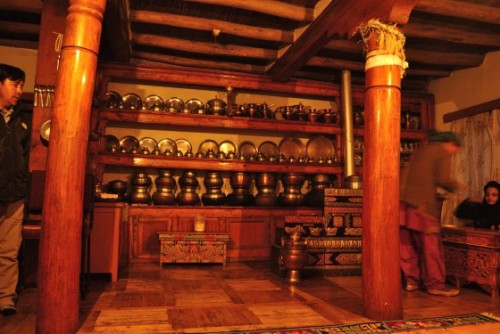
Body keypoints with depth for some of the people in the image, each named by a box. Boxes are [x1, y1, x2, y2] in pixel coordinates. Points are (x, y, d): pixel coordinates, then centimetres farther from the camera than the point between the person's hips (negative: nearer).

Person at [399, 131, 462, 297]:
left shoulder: (421, 150, 22)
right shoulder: (443, 154, 1)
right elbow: (442, 179, -11)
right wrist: (455, 186, 8)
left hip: (404, 198, 7)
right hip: (422, 202, -7)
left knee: (407, 242, 10)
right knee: (430, 244, 1)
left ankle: (412, 280, 18)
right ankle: (435, 284, 8)